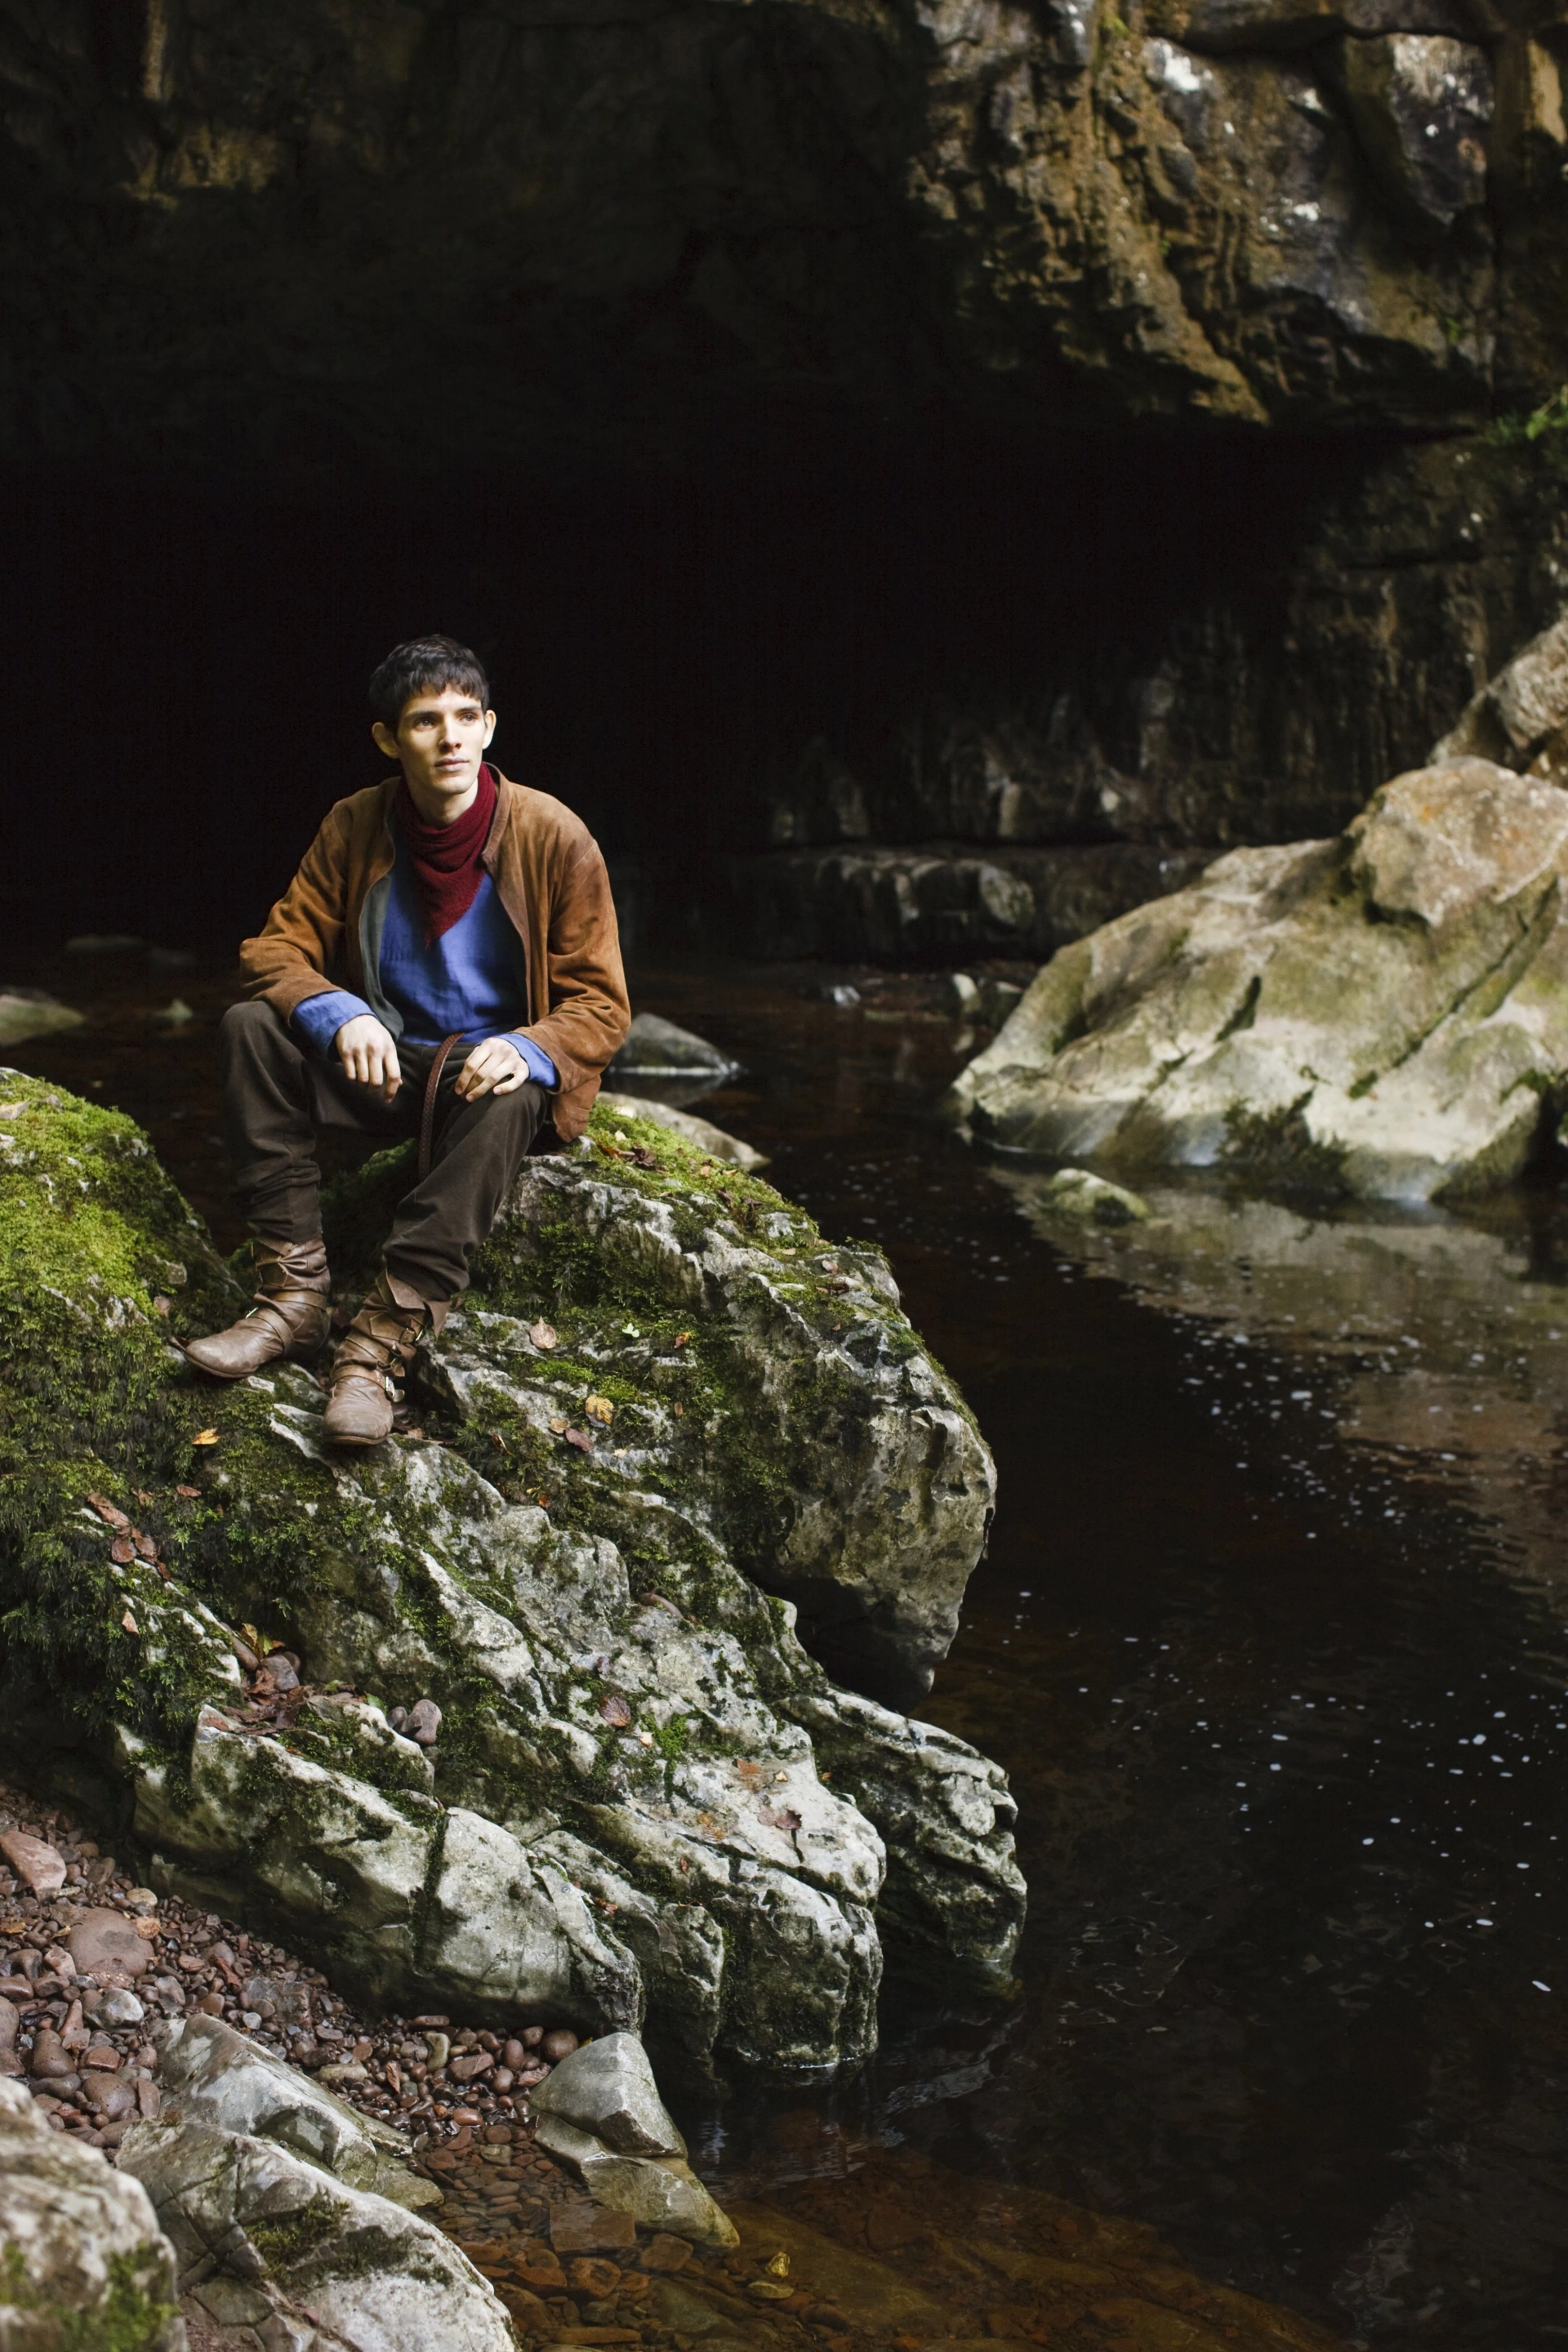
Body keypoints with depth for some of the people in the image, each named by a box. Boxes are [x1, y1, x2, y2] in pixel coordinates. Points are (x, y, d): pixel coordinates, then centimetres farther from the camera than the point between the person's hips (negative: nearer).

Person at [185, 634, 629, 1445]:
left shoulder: (554, 837, -11)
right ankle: (295, 1295, -25)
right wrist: (343, 1017, -26)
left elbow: (600, 1004, -9)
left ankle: (382, 1344, -39)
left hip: (494, 1073, -3)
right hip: (386, 1065, 4)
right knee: (251, 1025, -21)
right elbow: (279, 946, -3)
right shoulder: (353, 827, -3)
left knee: (504, 1101, -38)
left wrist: (529, 1051, -32)